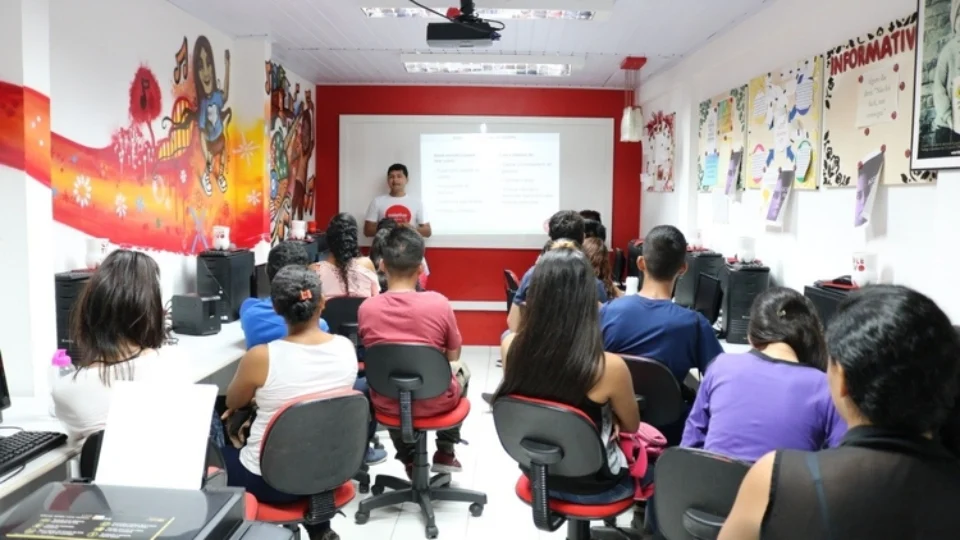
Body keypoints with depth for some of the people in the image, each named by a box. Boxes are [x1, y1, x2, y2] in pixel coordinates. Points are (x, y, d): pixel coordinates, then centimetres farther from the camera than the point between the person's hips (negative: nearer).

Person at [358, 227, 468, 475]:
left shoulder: (367, 308, -14)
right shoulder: (439, 303, -19)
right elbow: (453, 357, -2)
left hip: (387, 403, 2)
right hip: (436, 402, -1)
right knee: (461, 370, 30)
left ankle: (409, 458, 36)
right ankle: (445, 452, 32)